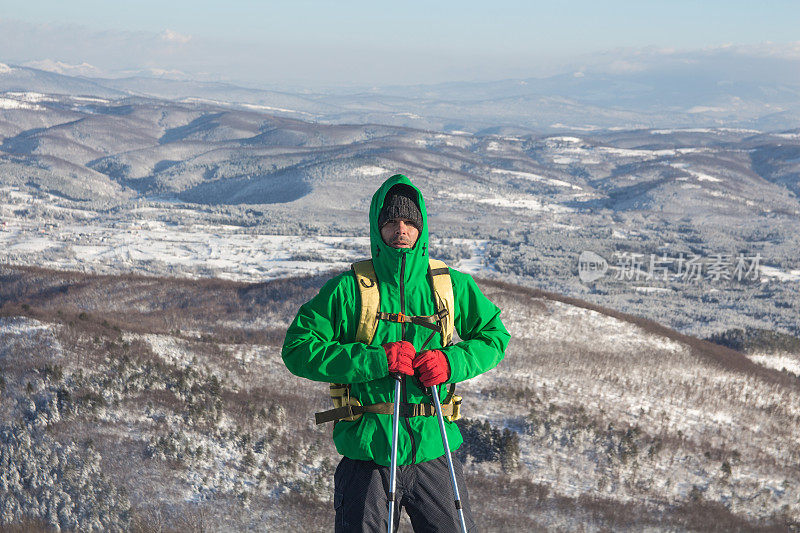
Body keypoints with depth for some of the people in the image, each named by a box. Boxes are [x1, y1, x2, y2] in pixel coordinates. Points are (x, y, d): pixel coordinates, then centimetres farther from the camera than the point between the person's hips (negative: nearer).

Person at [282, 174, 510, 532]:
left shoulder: (453, 286, 4)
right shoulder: (347, 289, -3)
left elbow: (494, 336, 14)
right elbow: (297, 349, -8)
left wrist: (451, 362, -7)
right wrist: (374, 360, -18)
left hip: (434, 452, 2)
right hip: (367, 458, -2)